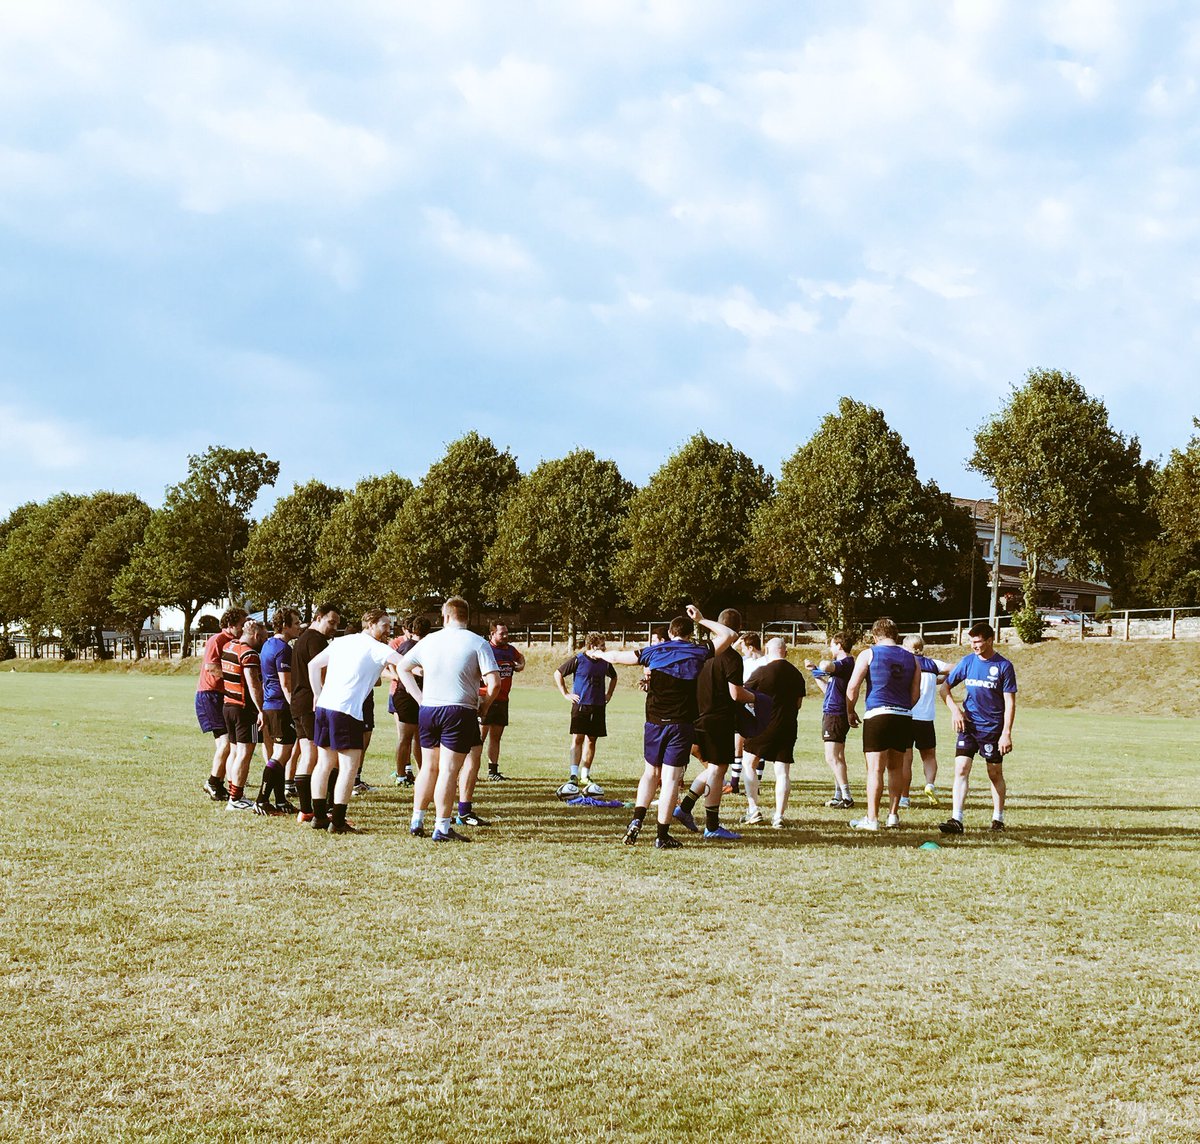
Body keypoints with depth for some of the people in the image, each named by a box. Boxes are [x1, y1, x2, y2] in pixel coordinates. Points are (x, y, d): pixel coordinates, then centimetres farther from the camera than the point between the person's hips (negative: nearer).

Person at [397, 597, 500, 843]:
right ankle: (442, 828, -1)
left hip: (428, 710, 4)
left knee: (429, 767, 17)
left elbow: (402, 667, 17)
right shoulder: (478, 643, -5)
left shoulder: (429, 640, 8)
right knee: (449, 771, -2)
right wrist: (484, 706, 3)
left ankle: (417, 821, 21)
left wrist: (420, 698, 15)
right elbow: (494, 683, -13)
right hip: (460, 711, -4)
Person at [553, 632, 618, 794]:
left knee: (591, 740, 8)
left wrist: (609, 694, 17)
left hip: (598, 707, 5)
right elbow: (558, 673, 1)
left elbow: (613, 677, 27)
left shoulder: (605, 662, 7)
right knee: (577, 739, -10)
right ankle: (573, 777, -14)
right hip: (580, 706, -5)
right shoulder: (578, 660, -7)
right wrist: (565, 694, -2)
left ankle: (585, 776, 17)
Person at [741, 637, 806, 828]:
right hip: (788, 728, 4)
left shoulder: (762, 671, -9)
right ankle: (779, 816, 1)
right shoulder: (797, 674, 5)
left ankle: (753, 810, 5)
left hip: (764, 725, -4)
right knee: (783, 772, 5)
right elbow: (798, 704, 14)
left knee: (749, 764, 13)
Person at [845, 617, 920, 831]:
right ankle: (893, 815, 19)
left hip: (877, 715, -4)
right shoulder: (911, 659, 12)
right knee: (896, 768, 15)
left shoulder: (868, 654, 0)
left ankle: (872, 819, -5)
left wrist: (850, 711, 9)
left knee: (875, 769, -3)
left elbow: (852, 687, -4)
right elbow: (915, 694, 13)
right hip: (904, 717, 4)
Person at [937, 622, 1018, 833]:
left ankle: (998, 819, 22)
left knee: (995, 774, 8)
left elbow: (1010, 702, -6)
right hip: (968, 725, 3)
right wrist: (954, 709, -3)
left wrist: (1006, 733, -12)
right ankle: (956, 820, -14)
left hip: (993, 728, -3)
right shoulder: (967, 661, 5)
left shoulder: (1004, 666, -6)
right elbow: (944, 688, 12)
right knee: (961, 769, -10)